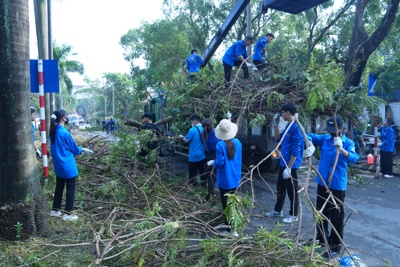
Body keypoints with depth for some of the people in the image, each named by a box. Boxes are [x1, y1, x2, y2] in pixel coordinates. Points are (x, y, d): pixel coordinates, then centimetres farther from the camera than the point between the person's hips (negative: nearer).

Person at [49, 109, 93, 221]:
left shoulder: (53, 131, 3)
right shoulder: (64, 132, -22)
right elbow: (73, 148, -11)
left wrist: (79, 149, 19)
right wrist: (83, 149, 9)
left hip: (58, 165, 8)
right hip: (67, 165, -8)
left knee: (59, 187, 19)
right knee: (70, 189, 4)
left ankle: (55, 210, 30)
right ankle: (68, 214, 11)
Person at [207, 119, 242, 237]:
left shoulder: (220, 145, -19)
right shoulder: (238, 143, -1)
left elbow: (219, 163, -19)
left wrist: (212, 162, 1)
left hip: (225, 180, -6)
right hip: (235, 178, 6)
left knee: (226, 204, 4)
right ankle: (229, 224, 32)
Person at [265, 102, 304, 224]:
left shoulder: (296, 127, -21)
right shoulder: (288, 126, 9)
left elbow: (296, 150, -23)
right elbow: (278, 139, 18)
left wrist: (289, 168, -22)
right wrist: (276, 125, 8)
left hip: (291, 165, -9)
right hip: (283, 162, 10)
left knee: (292, 190, 5)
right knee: (280, 187, 20)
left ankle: (294, 215, 20)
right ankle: (277, 210, 35)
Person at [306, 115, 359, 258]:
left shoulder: (348, 143, -10)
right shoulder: (325, 138, 2)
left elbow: (354, 158, -24)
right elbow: (309, 136, 2)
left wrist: (341, 148, -40)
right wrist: (310, 144, -19)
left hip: (337, 185, -5)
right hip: (322, 182, 5)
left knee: (336, 216, 0)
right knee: (321, 212, 19)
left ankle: (335, 246, 14)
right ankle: (321, 237, 39)